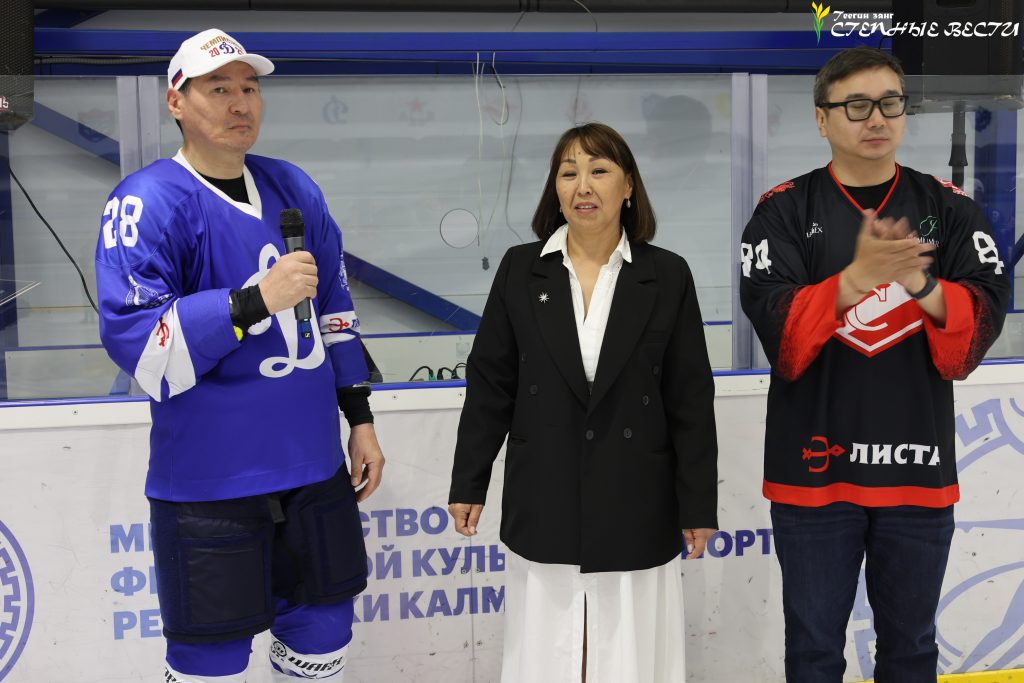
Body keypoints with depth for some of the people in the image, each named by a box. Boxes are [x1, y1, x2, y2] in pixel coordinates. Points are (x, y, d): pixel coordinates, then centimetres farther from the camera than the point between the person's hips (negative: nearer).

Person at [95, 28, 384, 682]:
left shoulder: (294, 187, 8)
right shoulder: (148, 201, -11)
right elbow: (134, 341, -20)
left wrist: (360, 418, 14)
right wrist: (256, 300, -26)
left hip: (312, 467, 6)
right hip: (210, 481, -5)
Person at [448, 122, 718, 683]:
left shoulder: (668, 276, -1)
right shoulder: (520, 269, 2)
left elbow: (691, 401, 0)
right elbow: (490, 386, 4)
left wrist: (698, 506, 0)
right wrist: (469, 484, 3)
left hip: (635, 506, -1)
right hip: (543, 505, 1)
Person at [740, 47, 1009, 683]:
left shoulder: (952, 209, 3)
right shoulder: (785, 211, -2)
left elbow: (983, 322, -7)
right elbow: (777, 329, -14)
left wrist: (920, 283, -26)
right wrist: (855, 278, -29)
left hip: (918, 469, 2)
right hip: (815, 469, -1)